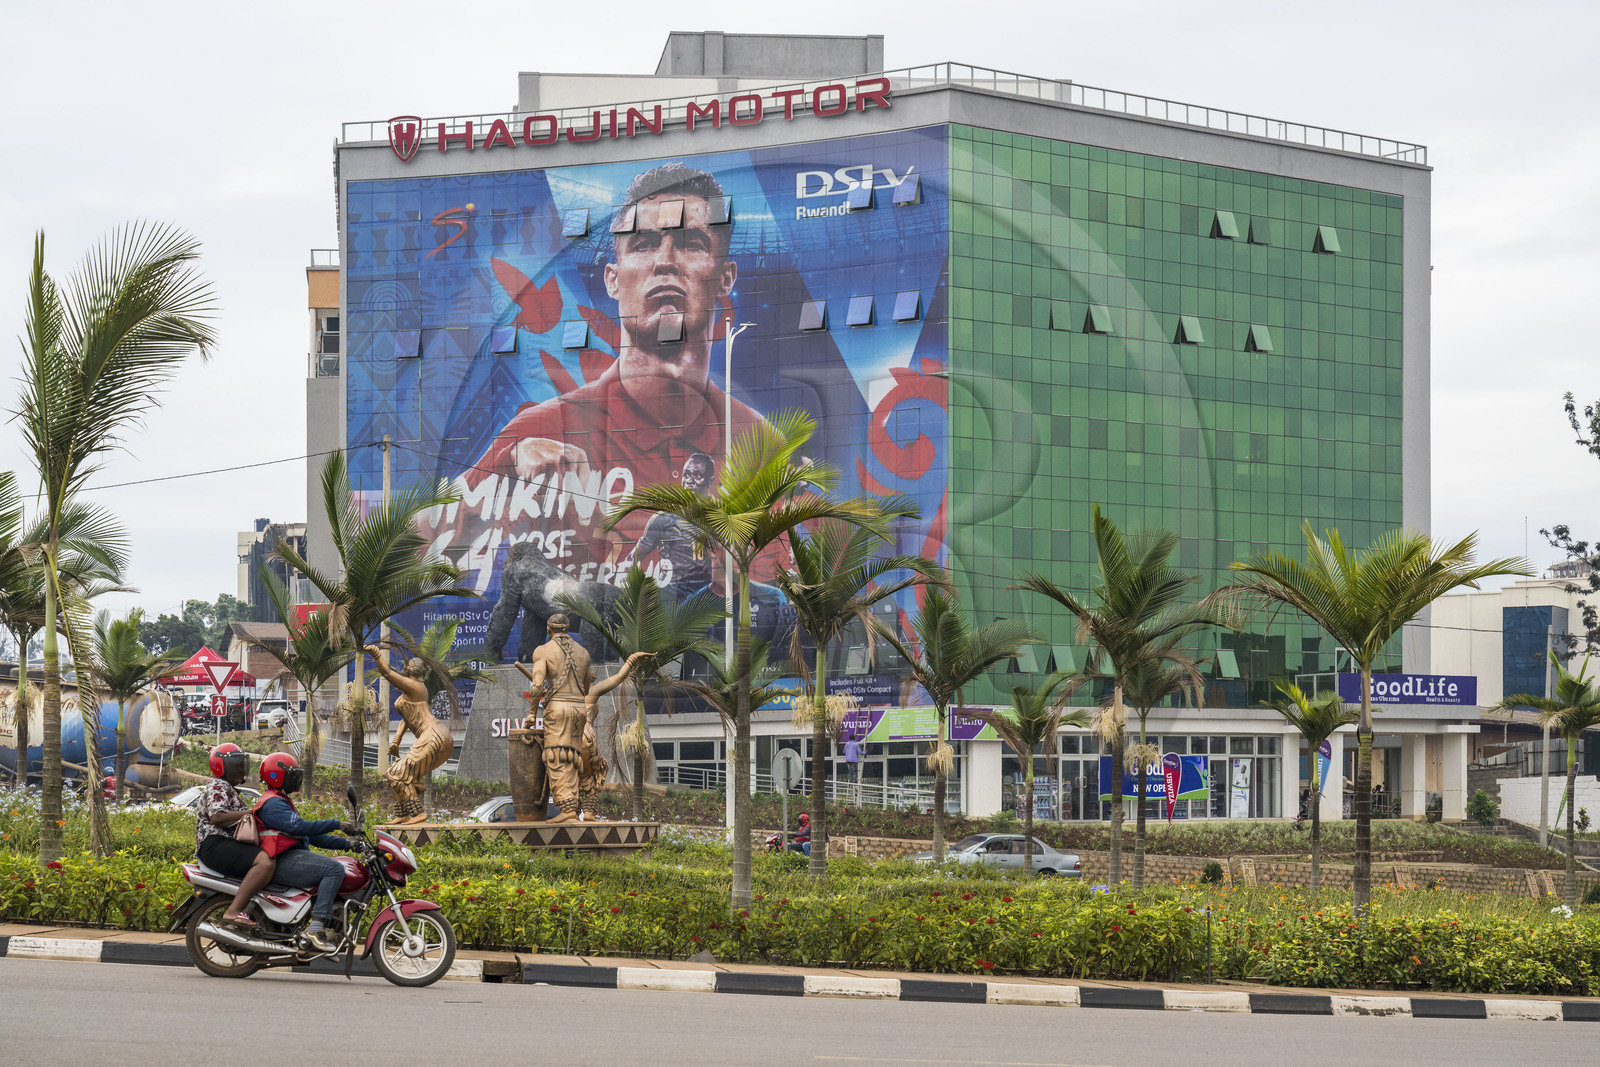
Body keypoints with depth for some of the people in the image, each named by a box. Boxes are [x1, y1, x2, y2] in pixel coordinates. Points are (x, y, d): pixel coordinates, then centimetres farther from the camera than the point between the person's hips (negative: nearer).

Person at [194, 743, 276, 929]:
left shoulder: (230, 790, 30)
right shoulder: (218, 788, -5)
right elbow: (217, 817, -21)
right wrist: (250, 813, -18)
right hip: (216, 845, -11)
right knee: (266, 862, -31)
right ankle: (233, 911, -39)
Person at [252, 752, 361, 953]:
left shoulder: (283, 802, 27)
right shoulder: (272, 804, -8)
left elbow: (312, 836, 25)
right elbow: (300, 827, -22)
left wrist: (347, 844, 16)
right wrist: (338, 825, -20)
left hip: (295, 858, 11)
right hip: (285, 862, -11)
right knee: (334, 870, -25)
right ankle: (316, 928, -33)